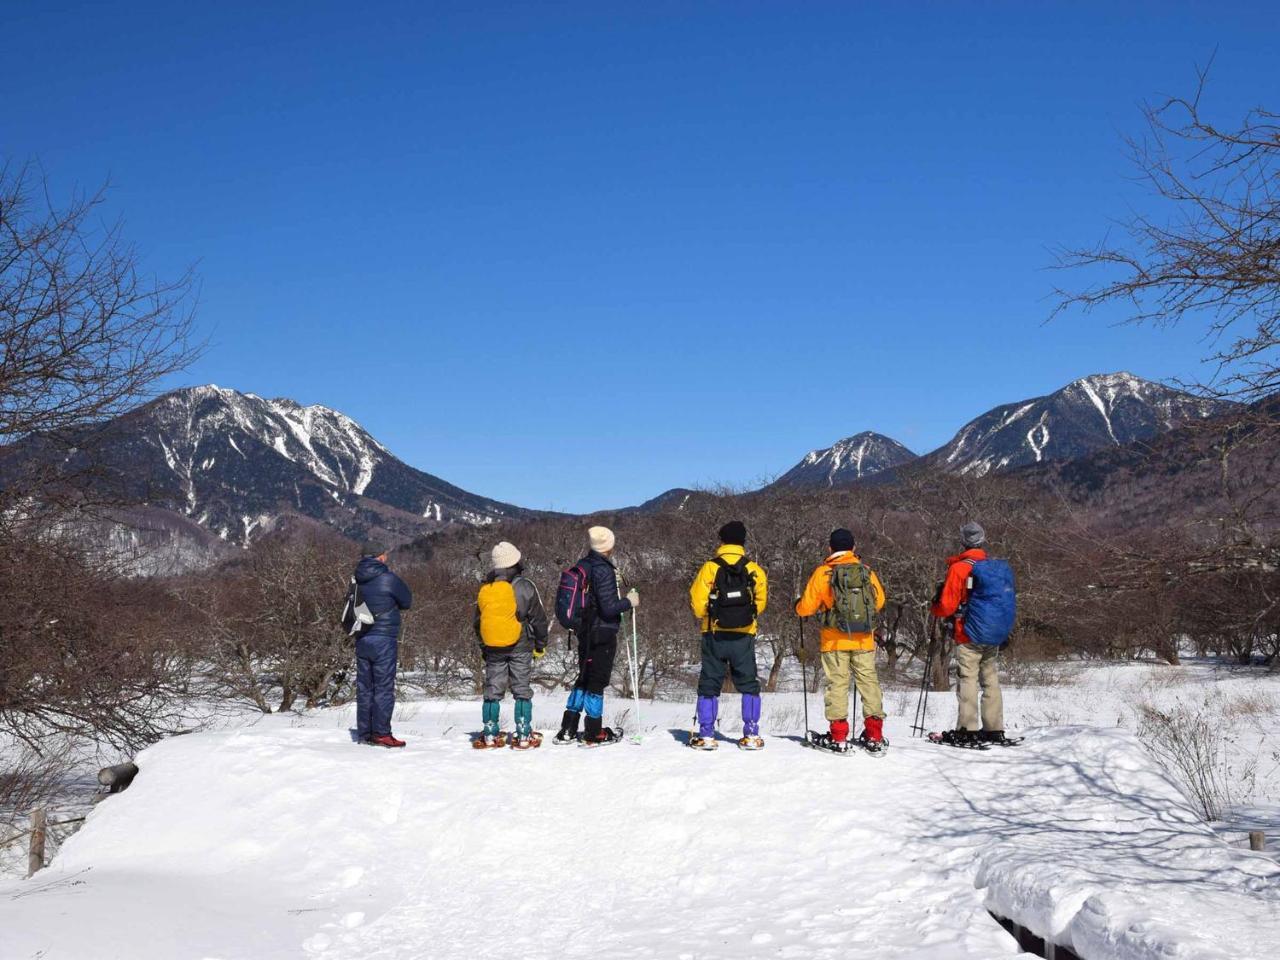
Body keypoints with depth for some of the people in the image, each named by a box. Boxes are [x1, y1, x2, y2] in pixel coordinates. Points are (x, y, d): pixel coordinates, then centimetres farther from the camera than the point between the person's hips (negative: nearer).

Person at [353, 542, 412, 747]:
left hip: (362, 640, 6)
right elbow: (407, 601, 0)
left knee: (364, 687, 10)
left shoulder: (357, 580, 6)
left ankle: (364, 733, 14)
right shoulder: (388, 579, -12)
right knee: (384, 687, -2)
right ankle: (381, 733, -4)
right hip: (383, 640, -6)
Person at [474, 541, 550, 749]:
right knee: (522, 689, 2)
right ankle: (524, 736, 1)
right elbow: (538, 618, -4)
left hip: (492, 648, 3)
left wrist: (484, 647, 24)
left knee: (493, 689, 10)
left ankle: (490, 735, 10)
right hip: (520, 646, -3)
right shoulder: (524, 586, -8)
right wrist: (540, 645, 7)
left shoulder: (485, 589, 6)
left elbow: (478, 622, 14)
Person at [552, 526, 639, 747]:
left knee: (584, 679, 16)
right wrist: (629, 601, -6)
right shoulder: (604, 571, -19)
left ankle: (567, 730, 17)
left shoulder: (582, 566, 7)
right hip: (603, 633, -8)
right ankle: (594, 733, 9)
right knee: (597, 681, 1)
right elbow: (609, 608, -22)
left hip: (585, 633, 8)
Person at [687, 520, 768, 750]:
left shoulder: (710, 567, -8)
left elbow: (698, 602, -8)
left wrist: (704, 618, 11)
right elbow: (761, 601, 2)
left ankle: (706, 735, 5)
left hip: (714, 636, -1)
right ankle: (751, 735, 7)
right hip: (744, 636, 1)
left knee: (709, 685, 8)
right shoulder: (753, 570, -3)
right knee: (749, 685, 12)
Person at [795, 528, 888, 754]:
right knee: (868, 681, 8)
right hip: (865, 640, 2)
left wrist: (798, 607, 20)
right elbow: (879, 602, 14)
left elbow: (806, 607, -3)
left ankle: (838, 737, 0)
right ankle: (874, 736, 6)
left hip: (835, 640, -2)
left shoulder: (823, 572, -5)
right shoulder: (867, 572, 3)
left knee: (837, 683, 2)